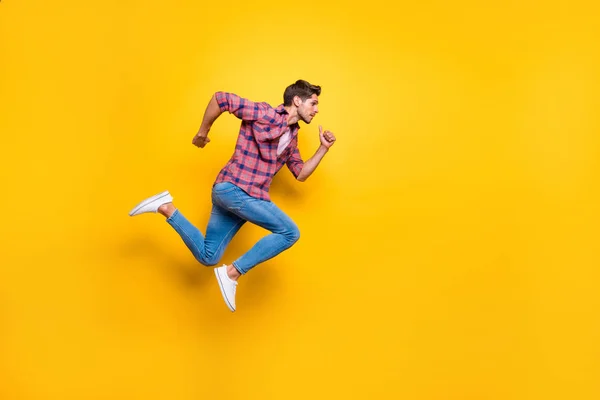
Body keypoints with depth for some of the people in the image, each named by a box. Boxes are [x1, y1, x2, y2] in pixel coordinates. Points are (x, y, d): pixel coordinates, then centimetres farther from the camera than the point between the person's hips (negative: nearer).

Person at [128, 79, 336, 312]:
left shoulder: (291, 138, 18)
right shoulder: (265, 114, -8)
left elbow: (301, 174, 18)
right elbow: (220, 98, -9)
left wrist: (324, 148, 10)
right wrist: (203, 132, -3)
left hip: (247, 196, 9)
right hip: (234, 189, -9)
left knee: (207, 257, 10)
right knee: (290, 233, -12)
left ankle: (167, 208, 12)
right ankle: (233, 273, -9)